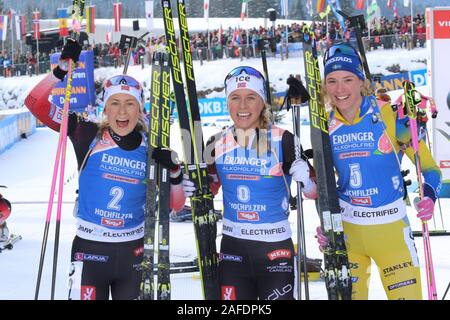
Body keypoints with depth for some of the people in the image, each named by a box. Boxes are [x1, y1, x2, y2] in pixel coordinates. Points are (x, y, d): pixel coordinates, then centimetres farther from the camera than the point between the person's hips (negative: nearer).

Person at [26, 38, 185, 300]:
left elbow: (175, 205, 5)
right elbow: (38, 104, -13)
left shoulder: (152, 149, 0)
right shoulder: (89, 137, -6)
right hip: (90, 250, -3)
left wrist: (175, 172, -12)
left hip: (134, 252, 3)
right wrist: (62, 70, -24)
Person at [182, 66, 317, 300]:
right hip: (233, 247, 3)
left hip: (276, 248, -3)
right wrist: (190, 187, -4)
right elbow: (208, 188, 17)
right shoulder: (218, 144, 1)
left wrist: (306, 177, -26)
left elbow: (313, 192, -4)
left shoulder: (282, 141, -9)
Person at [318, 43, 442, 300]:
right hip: (345, 229, 3)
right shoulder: (326, 125, 1)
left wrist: (429, 196, -27)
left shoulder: (389, 115, -12)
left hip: (391, 228, -3)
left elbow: (428, 165, -8)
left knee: (407, 294, -3)